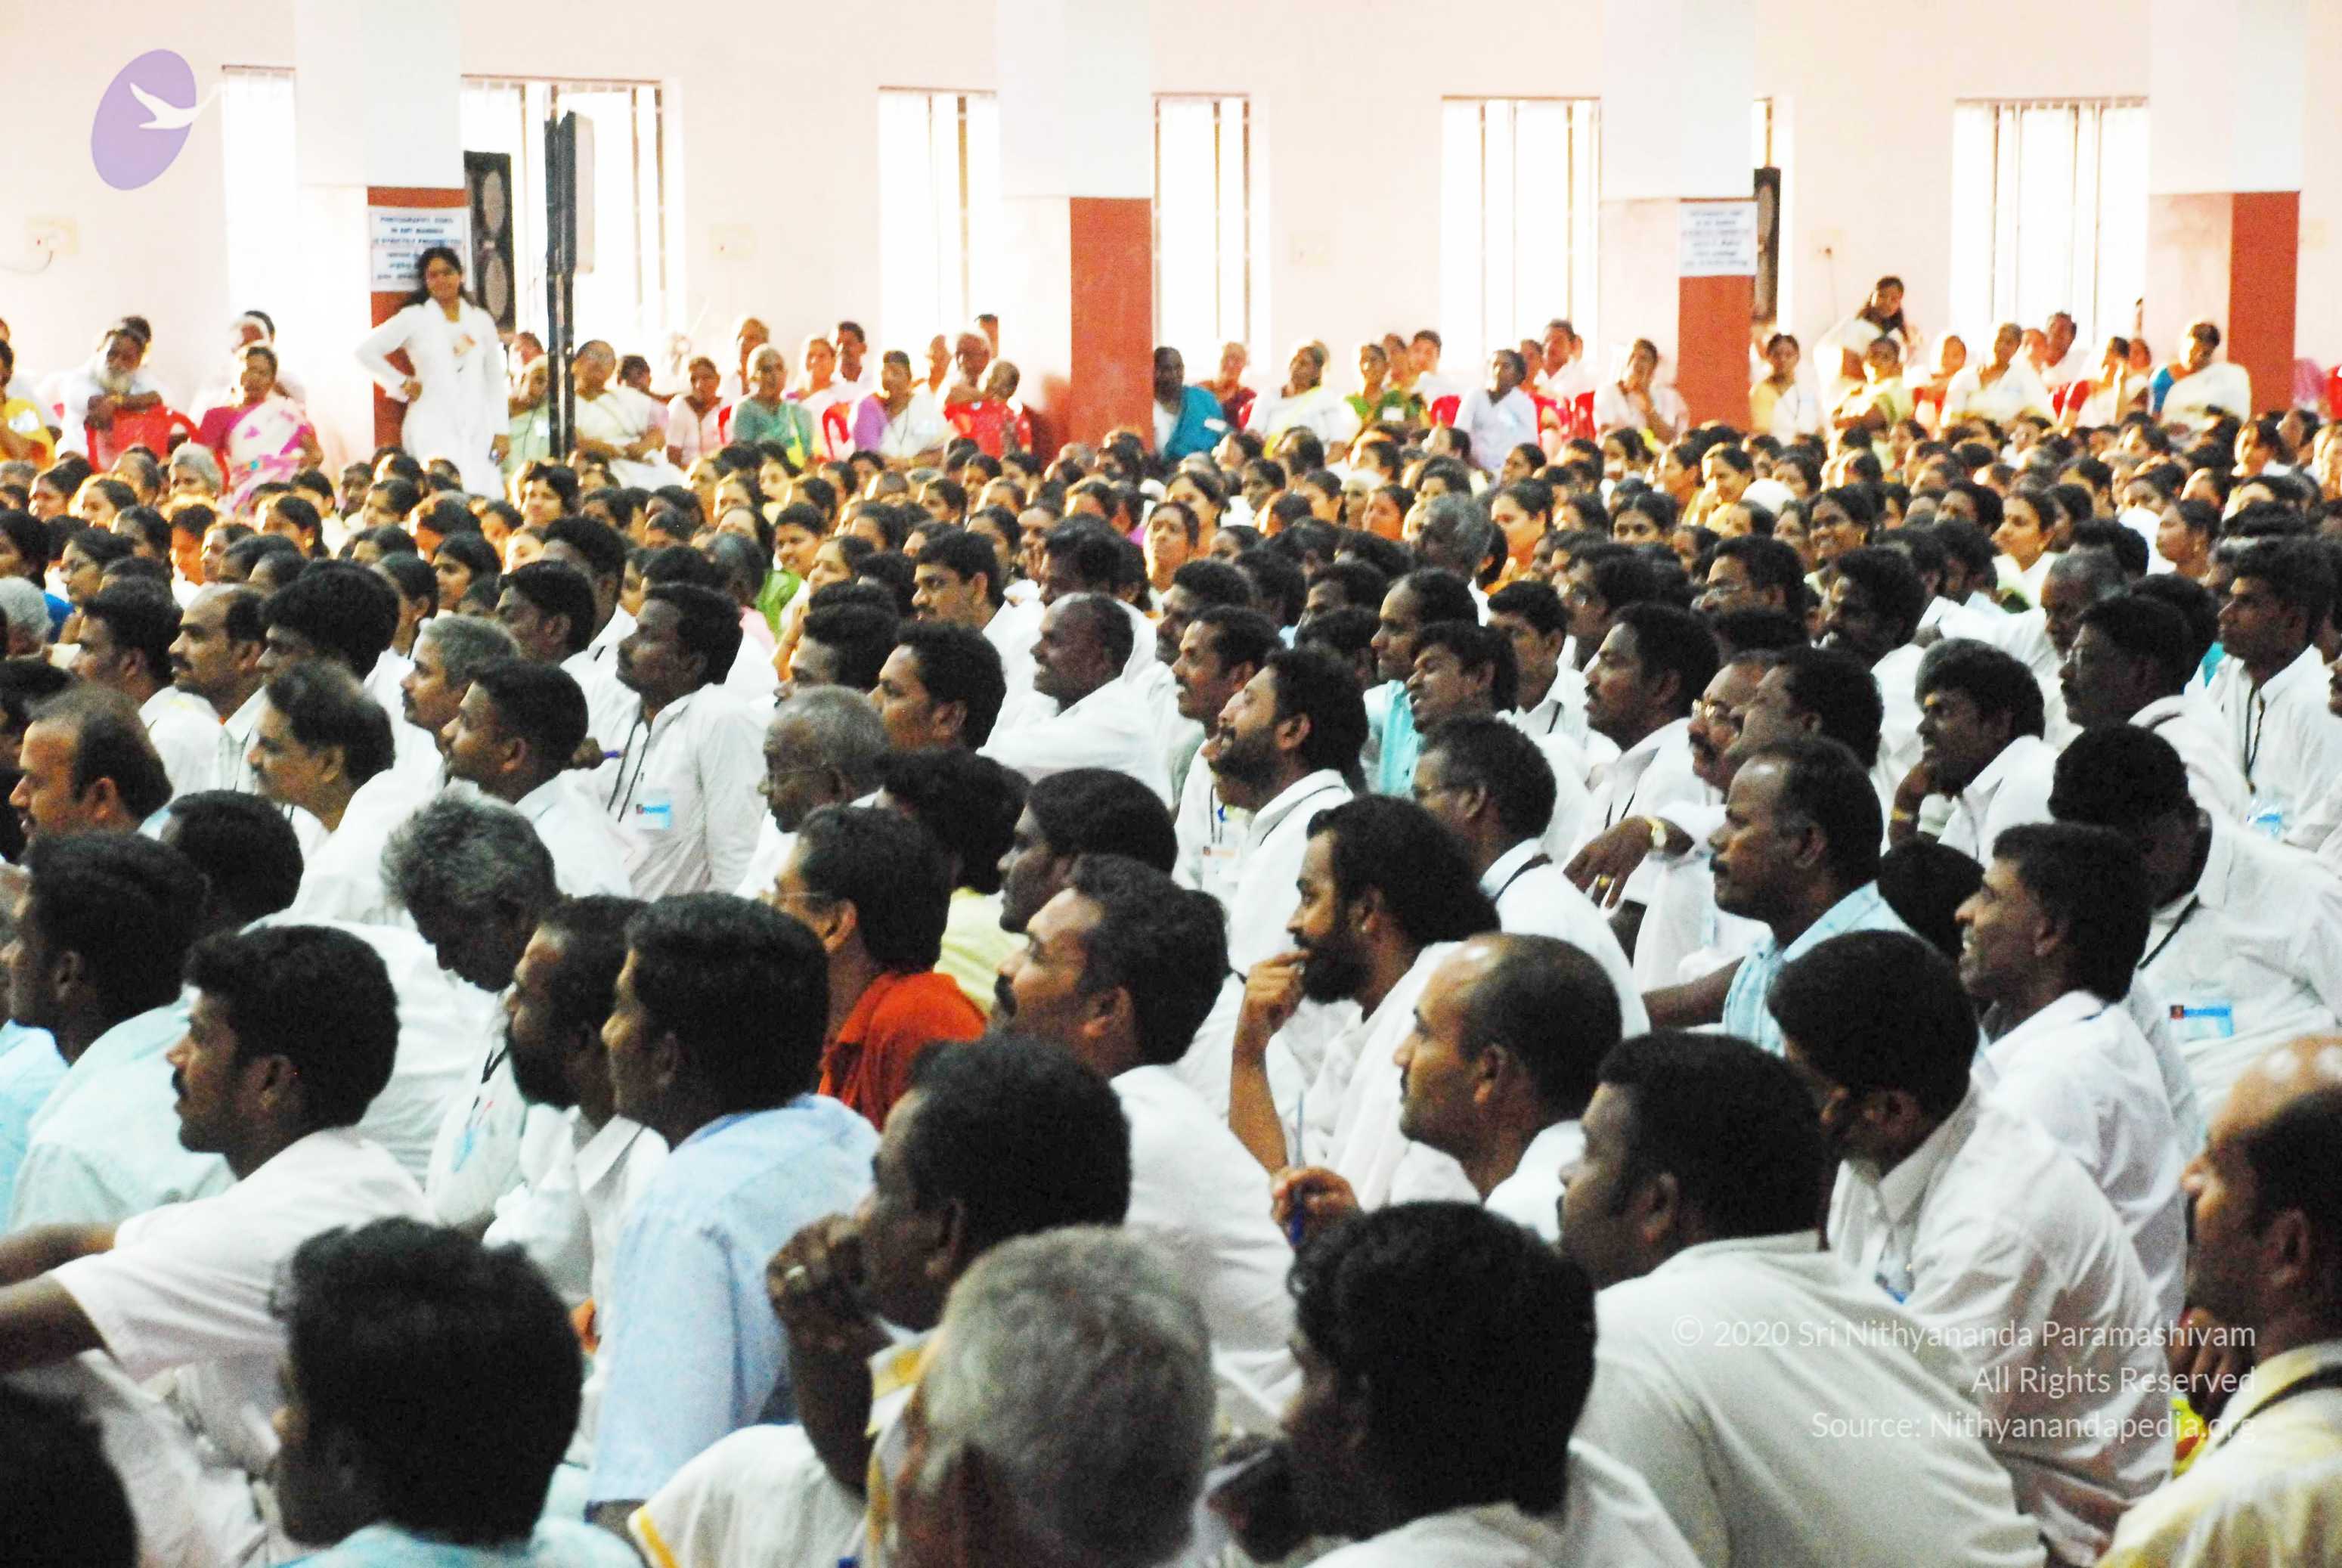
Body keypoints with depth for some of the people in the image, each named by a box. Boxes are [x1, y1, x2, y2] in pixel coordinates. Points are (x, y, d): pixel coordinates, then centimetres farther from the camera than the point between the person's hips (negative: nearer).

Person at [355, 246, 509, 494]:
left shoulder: (481, 321, 14)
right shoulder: (414, 318, 4)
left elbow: (494, 380, 16)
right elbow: (366, 351, 2)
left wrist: (500, 432, 11)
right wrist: (403, 384, 0)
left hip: (477, 427, 3)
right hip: (433, 429, -3)